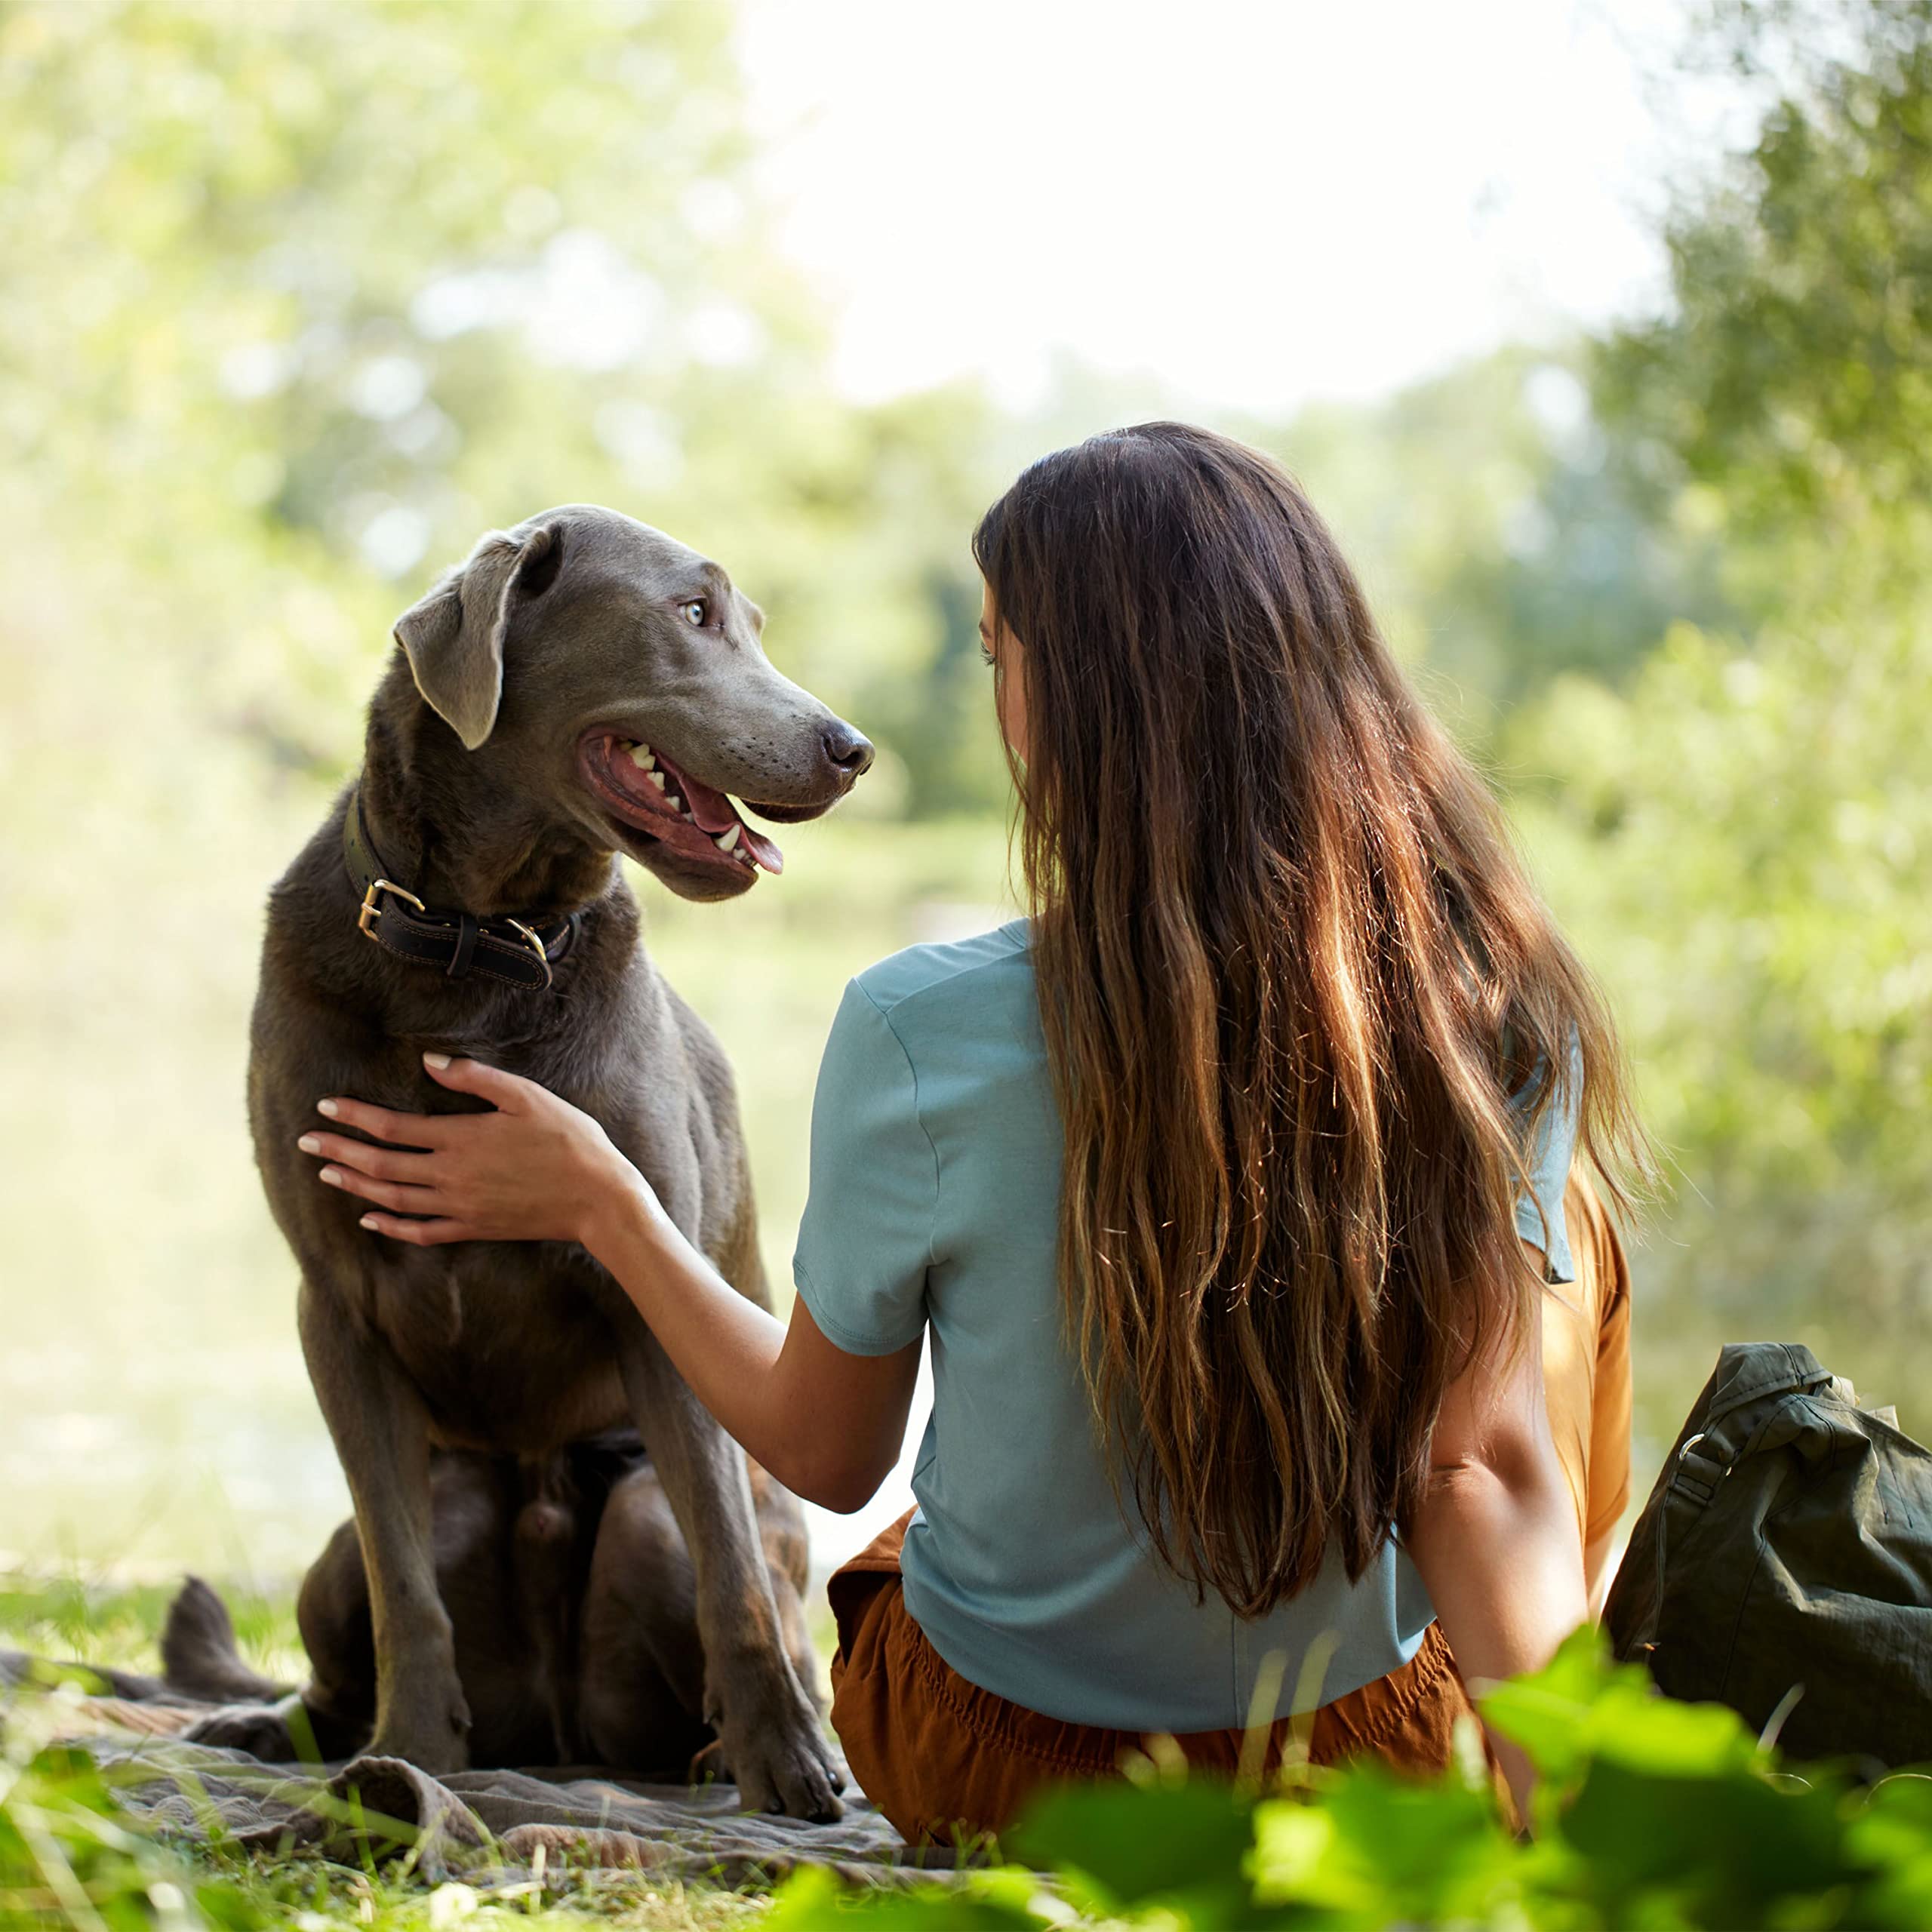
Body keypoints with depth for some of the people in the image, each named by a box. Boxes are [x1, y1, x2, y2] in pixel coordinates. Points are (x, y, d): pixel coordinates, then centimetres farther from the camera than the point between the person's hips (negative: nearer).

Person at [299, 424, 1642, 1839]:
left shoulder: (920, 1034, -22)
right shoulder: (1496, 1023, -19)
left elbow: (827, 1453, -7)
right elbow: (1487, 1470, -21)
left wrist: (601, 1203, 3)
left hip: (991, 1773, 1)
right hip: (1367, 1766, -1)